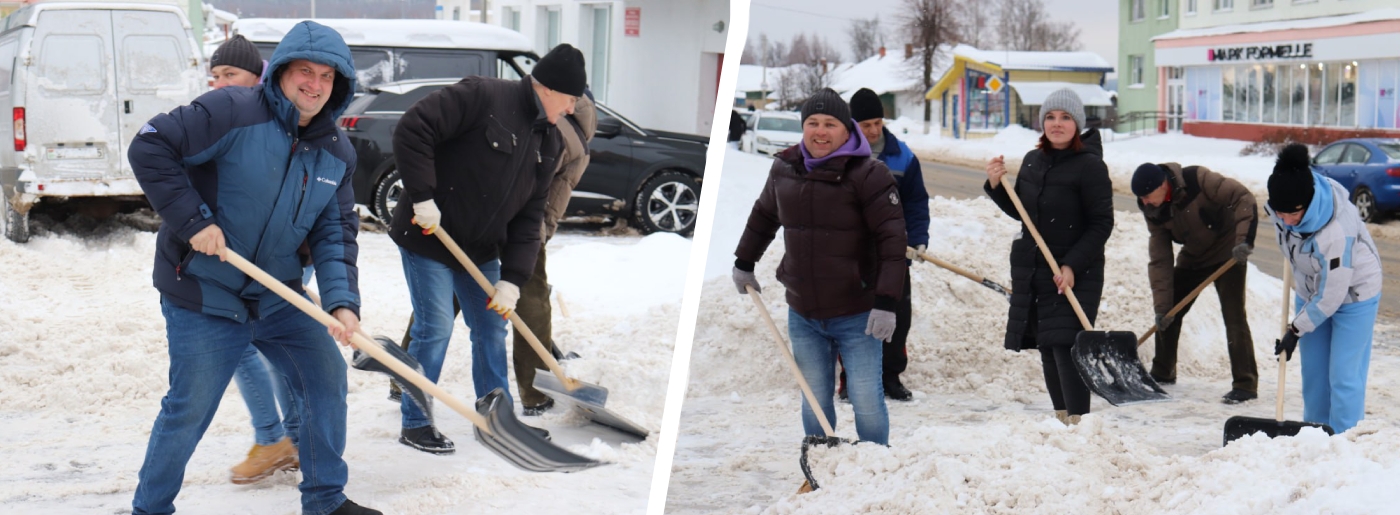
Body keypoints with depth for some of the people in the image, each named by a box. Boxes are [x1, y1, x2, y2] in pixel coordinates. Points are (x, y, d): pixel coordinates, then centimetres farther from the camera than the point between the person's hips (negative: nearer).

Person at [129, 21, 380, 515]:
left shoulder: (337, 154, 2)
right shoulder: (232, 112, -18)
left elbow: (336, 234, 1)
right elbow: (150, 147, -20)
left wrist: (342, 301, -15)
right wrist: (193, 220, -23)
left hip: (278, 295, 6)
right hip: (202, 295, -6)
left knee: (327, 376, 6)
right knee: (189, 409, -2)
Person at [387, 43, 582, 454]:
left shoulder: (549, 143, 5)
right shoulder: (482, 96, -20)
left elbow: (529, 216, 4)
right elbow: (412, 130, -26)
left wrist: (512, 280, -5)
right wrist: (422, 198, -26)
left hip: (481, 250, 8)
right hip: (428, 237, -8)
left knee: (492, 328, 12)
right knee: (435, 328, -7)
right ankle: (415, 423, 8)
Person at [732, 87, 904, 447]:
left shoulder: (868, 174, -12)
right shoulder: (784, 168, 4)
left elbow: (892, 240, -16)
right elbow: (764, 216, 24)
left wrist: (886, 303, -23)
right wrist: (744, 263, 28)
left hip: (857, 315, -4)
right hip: (803, 315, 4)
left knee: (866, 401, -4)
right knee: (814, 403, 10)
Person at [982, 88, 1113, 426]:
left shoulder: (1090, 166, -11)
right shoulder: (1032, 161, 9)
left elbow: (1101, 224, -12)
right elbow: (1020, 212, 19)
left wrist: (1072, 265, -19)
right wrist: (996, 185, 1)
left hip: (1076, 274, -7)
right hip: (1031, 269, 7)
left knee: (1066, 346, -14)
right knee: (1047, 348, 10)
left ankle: (1078, 421, -11)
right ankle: (1061, 417, 21)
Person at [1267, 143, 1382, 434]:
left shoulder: (1336, 231, -39)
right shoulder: (1283, 204, -20)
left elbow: (1331, 296, -29)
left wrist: (1296, 330, -19)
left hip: (1351, 295, -7)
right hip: (1310, 292, 7)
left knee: (1343, 376, -6)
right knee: (1313, 373, 10)